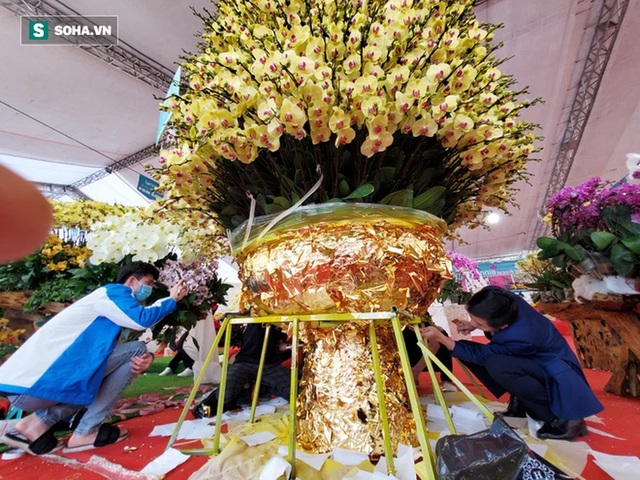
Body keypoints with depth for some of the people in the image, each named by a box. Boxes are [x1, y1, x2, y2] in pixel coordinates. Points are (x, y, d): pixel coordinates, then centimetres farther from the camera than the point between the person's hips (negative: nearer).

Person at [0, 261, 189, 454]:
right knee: (135, 350, -13)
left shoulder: (110, 300, 20)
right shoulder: (113, 291, -9)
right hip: (33, 385, -10)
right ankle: (86, 433, -5)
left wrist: (146, 358, -8)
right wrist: (172, 299, -9)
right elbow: (141, 319, -26)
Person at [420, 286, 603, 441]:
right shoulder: (494, 297, -25)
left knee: (496, 364, -36)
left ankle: (562, 420, -11)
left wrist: (440, 337, -26)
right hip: (529, 358, 7)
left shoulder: (521, 337, -40)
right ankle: (521, 401, 5)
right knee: (467, 352, -10)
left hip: (553, 368, -7)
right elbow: (484, 316, 3)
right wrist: (473, 325, -16)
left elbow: (480, 355, -26)